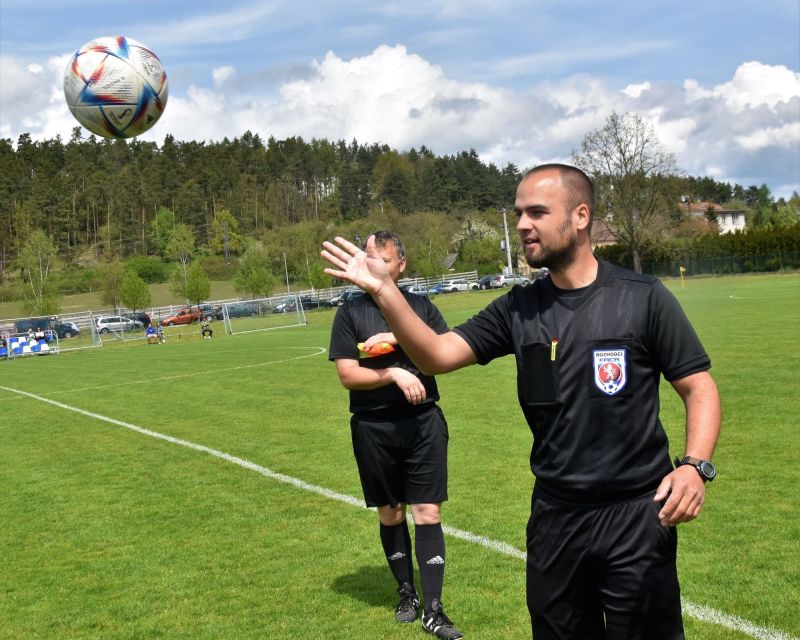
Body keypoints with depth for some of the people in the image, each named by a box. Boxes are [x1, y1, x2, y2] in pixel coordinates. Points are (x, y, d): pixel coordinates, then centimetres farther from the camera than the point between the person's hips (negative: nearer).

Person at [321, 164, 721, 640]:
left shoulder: (643, 298, -8)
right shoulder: (519, 310, 2)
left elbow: (699, 388, -5)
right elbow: (437, 354, -4)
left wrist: (695, 466, -22)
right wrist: (384, 290, -17)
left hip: (635, 516, -3)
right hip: (554, 517, 4)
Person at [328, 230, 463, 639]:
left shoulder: (421, 306, 4)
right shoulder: (350, 313, -1)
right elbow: (347, 375, -8)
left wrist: (399, 340, -14)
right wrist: (395, 373, -19)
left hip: (424, 423, 0)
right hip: (374, 429, 0)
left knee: (427, 513, -1)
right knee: (390, 514, 12)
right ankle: (406, 594, 30)